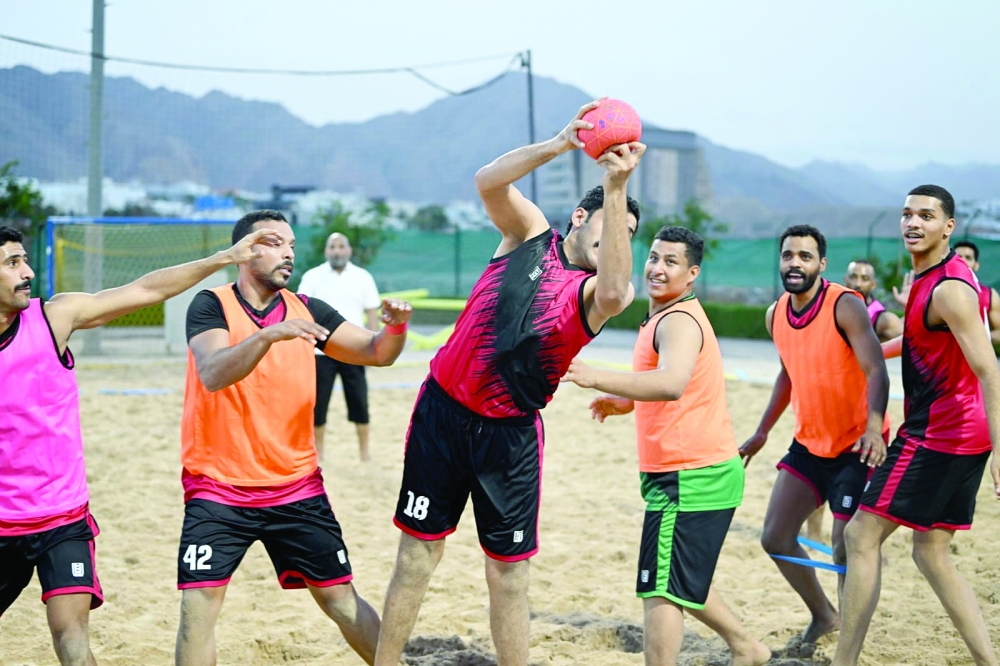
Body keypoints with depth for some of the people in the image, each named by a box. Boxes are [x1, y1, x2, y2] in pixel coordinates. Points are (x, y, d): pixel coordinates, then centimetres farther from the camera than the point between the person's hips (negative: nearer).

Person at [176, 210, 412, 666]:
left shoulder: (306, 311, 4)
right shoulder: (211, 306, -8)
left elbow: (376, 354, 1)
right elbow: (212, 375, -25)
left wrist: (396, 327, -21)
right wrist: (269, 335, -40)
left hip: (296, 487, 3)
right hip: (218, 490, -3)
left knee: (339, 597, 6)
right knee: (198, 604, -11)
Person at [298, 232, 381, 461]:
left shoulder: (363, 277, 6)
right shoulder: (312, 277, 1)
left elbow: (372, 313, 7)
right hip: (321, 352, -1)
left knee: (359, 402, 2)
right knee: (318, 403, 2)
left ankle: (364, 452, 12)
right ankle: (318, 453, 13)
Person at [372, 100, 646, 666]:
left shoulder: (602, 288, -2)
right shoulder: (530, 232, 2)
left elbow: (613, 293, -28)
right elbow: (488, 181, -15)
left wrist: (617, 188, -32)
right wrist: (560, 145, -29)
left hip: (511, 432, 0)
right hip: (443, 408, 0)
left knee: (509, 576, 4)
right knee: (418, 555, 6)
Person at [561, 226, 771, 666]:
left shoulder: (679, 321, -17)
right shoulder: (667, 317, 16)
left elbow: (671, 384, -37)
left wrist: (594, 378, -47)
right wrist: (624, 402, 12)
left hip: (690, 477, -11)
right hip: (700, 470, 11)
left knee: (660, 589, -10)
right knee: (681, 581, 24)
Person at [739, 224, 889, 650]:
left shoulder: (845, 307, -19)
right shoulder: (776, 315, 2)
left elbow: (876, 371, -29)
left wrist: (874, 427, -45)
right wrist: (762, 432, 20)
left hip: (855, 447, -7)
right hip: (809, 443, 7)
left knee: (846, 551, -8)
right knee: (775, 538, 7)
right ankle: (823, 615, 28)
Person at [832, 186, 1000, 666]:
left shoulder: (948, 290, -18)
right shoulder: (929, 276, 13)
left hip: (935, 437, -10)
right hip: (959, 436, 10)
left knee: (862, 536, -4)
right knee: (931, 554, 14)